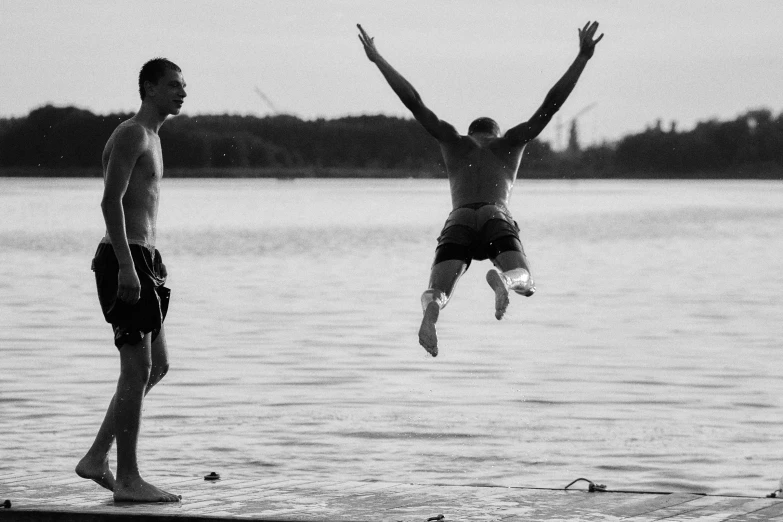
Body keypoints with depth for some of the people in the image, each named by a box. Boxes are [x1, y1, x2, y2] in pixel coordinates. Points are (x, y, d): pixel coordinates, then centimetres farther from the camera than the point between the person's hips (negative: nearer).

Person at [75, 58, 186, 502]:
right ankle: (128, 478, -3)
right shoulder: (131, 135, -10)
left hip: (142, 259, 10)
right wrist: (127, 265, -25)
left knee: (157, 365, 13)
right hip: (125, 257, -10)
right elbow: (111, 202, -20)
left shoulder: (152, 139, 20)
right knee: (138, 369, -8)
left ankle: (97, 458, 15)